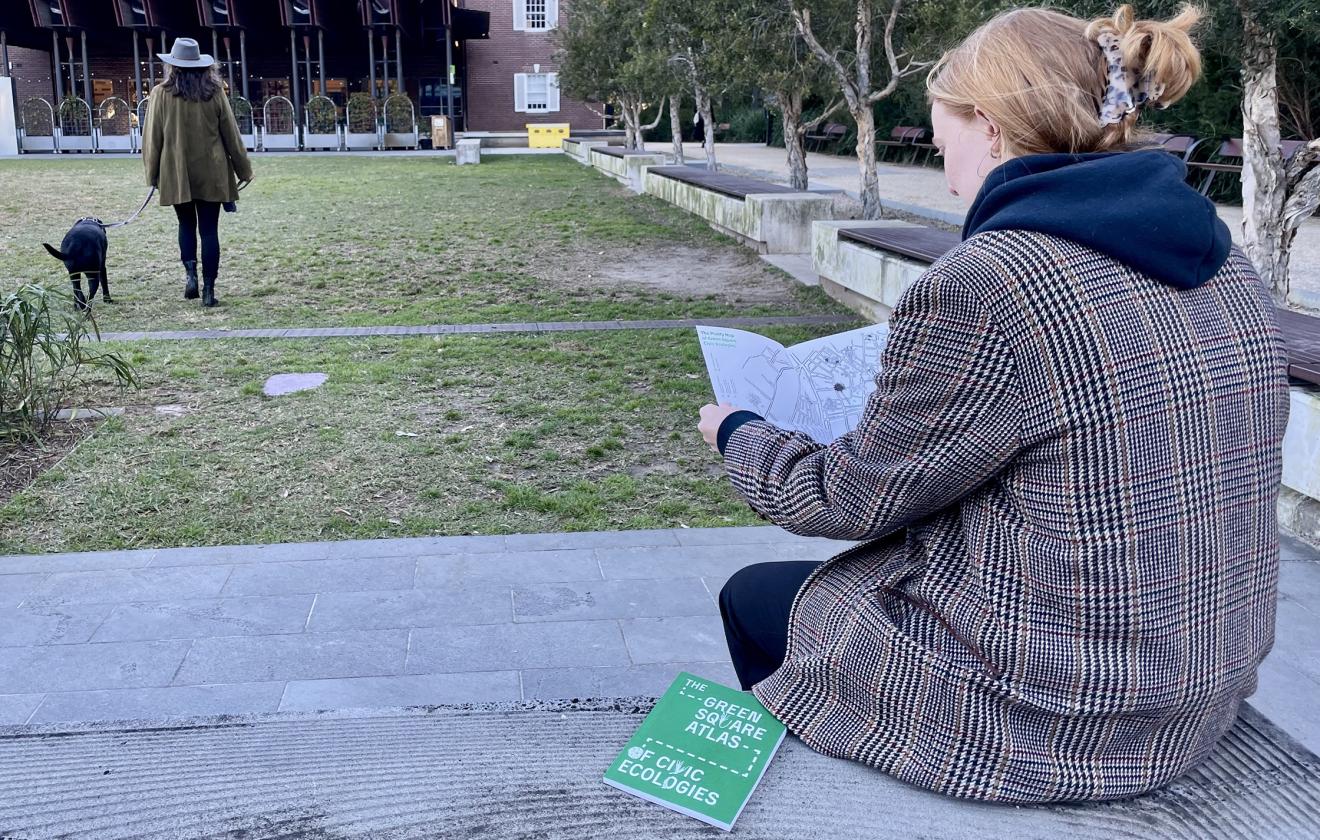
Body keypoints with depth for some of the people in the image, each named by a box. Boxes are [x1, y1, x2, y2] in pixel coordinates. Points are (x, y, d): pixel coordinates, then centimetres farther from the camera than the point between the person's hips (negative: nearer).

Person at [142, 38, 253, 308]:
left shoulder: (161, 93, -5)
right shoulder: (214, 92, -3)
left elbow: (152, 137, 0)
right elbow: (231, 135, 3)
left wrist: (152, 173, 11)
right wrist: (243, 170, 13)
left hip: (176, 174, 0)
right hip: (211, 174, 0)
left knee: (186, 225, 17)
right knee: (209, 229, 4)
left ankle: (191, 274, -1)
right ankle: (209, 290, 2)